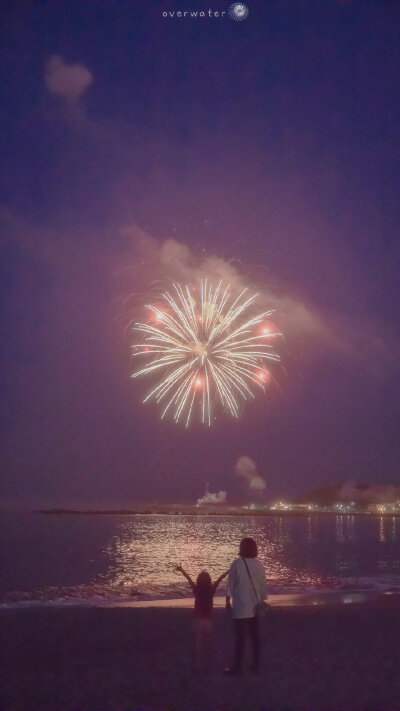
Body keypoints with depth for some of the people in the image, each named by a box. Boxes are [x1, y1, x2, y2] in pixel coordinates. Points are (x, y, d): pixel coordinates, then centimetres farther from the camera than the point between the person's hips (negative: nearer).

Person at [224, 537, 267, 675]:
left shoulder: (237, 564, -12)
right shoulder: (259, 565, 0)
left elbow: (230, 584, -7)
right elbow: (263, 586, 5)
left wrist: (228, 601, 3)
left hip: (240, 607, -4)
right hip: (255, 606, 4)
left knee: (240, 637, 2)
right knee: (254, 636, 13)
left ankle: (237, 667, 8)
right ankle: (256, 666, 19)